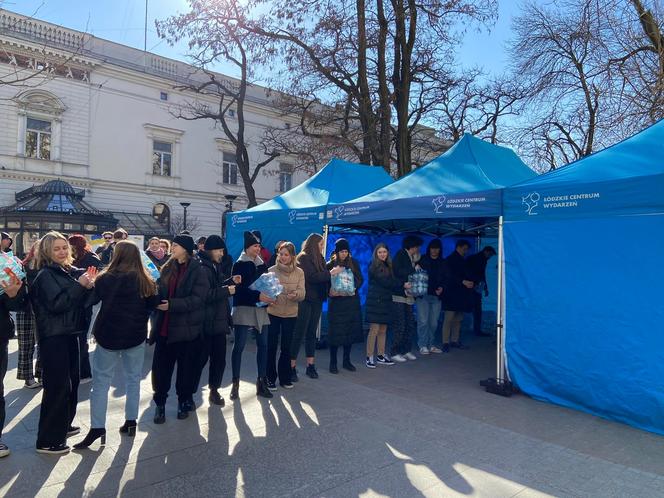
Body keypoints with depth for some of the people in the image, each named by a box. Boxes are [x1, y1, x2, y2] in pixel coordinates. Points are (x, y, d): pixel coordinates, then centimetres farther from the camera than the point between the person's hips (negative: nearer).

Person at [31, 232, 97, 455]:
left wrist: (88, 285, -4)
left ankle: (63, 425, 33)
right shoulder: (46, 275, -11)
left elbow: (80, 302, 12)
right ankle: (48, 441, 6)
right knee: (57, 386, -5)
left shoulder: (69, 272, 11)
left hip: (69, 334, 8)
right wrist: (79, 286, -22)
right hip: (53, 337, -8)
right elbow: (56, 304, -22)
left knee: (71, 381, 17)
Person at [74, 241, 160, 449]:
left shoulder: (105, 279, -13)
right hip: (136, 336, 3)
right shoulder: (146, 281, -4)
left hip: (108, 335, -3)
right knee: (133, 379, 15)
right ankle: (130, 422, 21)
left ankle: (97, 428, 6)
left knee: (101, 381, 8)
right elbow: (153, 306, 3)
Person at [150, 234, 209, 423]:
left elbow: (198, 299, -16)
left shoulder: (197, 270, -8)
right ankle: (160, 402, 22)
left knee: (186, 367, 9)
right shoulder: (168, 268, 9)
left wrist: (172, 305, -22)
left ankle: (184, 401, 28)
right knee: (160, 365, 5)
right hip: (165, 326, 5)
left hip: (187, 327, -4)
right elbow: (161, 292, 16)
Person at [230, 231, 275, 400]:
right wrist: (258, 296, -22)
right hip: (243, 309, -5)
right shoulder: (239, 265, -2)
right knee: (239, 346, -3)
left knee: (263, 344, 3)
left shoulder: (262, 264, 14)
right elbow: (238, 288, -12)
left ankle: (261, 381, 12)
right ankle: (235, 383, 6)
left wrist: (269, 295, -2)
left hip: (261, 309, 5)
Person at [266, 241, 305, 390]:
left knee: (286, 347, 11)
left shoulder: (299, 272, 0)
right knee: (271, 346, 3)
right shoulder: (271, 270, -3)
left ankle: (285, 377, 25)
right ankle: (270, 378, 17)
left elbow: (302, 294, -6)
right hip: (272, 313, -1)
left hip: (290, 314, 1)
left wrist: (295, 294, -28)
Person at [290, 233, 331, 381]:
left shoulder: (318, 258, 14)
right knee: (299, 334, -3)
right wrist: (331, 272, -15)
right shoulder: (303, 258, -9)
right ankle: (292, 367, 4)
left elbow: (322, 274, 11)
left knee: (312, 333, 11)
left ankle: (310, 366, 18)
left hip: (317, 301, 8)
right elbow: (312, 277, -19)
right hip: (305, 301, -8)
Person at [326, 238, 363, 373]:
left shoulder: (353, 263, 6)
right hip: (336, 301, -3)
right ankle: (333, 362, 9)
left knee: (350, 330, 6)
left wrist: (355, 288, -9)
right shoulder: (330, 264, -2)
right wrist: (330, 291, -21)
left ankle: (347, 360, 20)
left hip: (352, 301, 3)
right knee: (335, 332, -3)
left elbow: (360, 279, 8)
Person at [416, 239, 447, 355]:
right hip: (423, 295, -4)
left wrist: (441, 287, -2)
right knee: (423, 321, -7)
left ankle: (430, 345, 19)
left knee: (433, 323, 8)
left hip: (436, 296, 4)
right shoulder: (422, 260, 1)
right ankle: (422, 345, 1)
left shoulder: (443, 263, 13)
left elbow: (445, 279, 15)